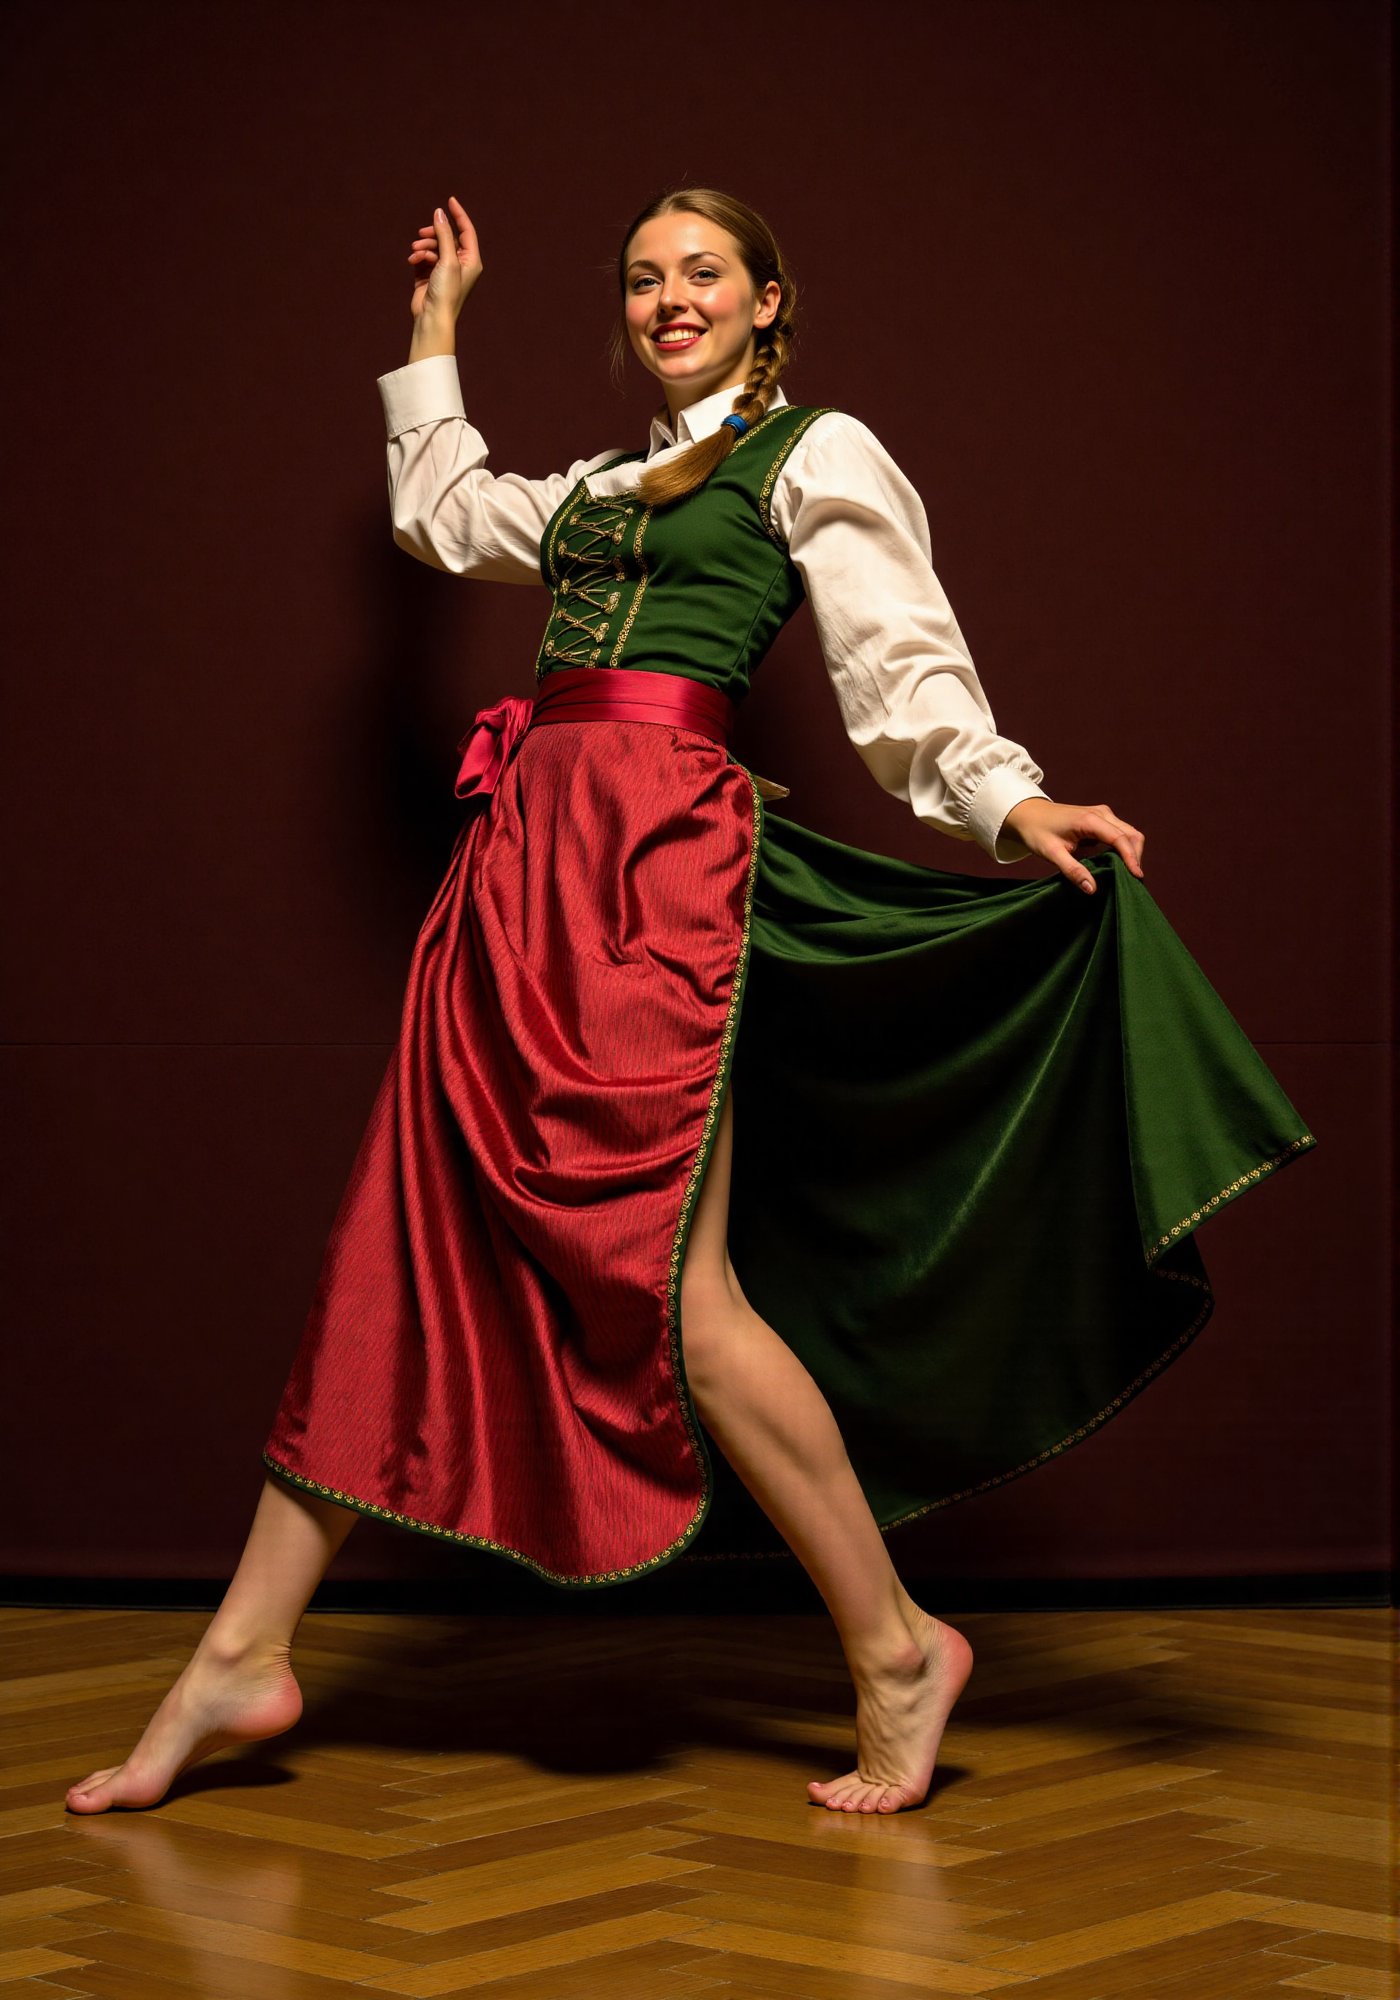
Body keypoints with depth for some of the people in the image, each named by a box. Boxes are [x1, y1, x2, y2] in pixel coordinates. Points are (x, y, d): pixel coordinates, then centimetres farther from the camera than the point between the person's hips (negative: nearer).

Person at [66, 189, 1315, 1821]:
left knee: (667, 1277, -15)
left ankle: (896, 1650, -3)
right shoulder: (605, 484, 26)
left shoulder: (817, 453, 6)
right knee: (400, 1245, 3)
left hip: (659, 855, -7)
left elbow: (903, 672, -2)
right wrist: (437, 330, 47)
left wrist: (1008, 801, -17)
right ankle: (243, 1656, 6)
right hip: (525, 853, 7)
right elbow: (444, 513, 43)